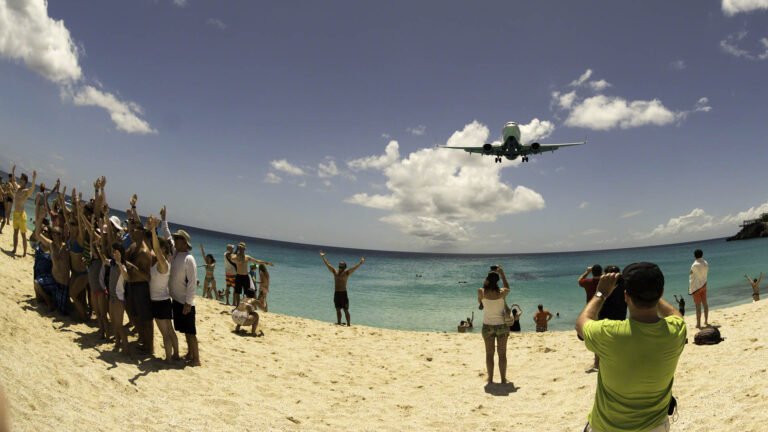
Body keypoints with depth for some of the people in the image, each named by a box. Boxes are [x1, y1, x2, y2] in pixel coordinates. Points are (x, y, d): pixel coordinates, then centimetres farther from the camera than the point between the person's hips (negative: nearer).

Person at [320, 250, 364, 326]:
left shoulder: (347, 273, -6)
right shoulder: (335, 271, 7)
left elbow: (354, 267, -19)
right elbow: (327, 264, 12)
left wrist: (360, 263, -33)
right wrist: (323, 257, 12)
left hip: (343, 293, -5)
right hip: (336, 293, 5)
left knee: (346, 310, -2)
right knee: (338, 310, 13)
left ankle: (348, 324, 2)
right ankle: (339, 323, 22)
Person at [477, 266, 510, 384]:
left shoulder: (481, 292, -13)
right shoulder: (502, 293, -12)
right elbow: (507, 288, 13)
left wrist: (486, 282, 12)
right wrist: (502, 273, 19)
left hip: (488, 326, 0)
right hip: (501, 325, 0)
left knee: (489, 354, 9)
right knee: (502, 354, 10)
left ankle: (490, 379, 13)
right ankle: (503, 379, 15)